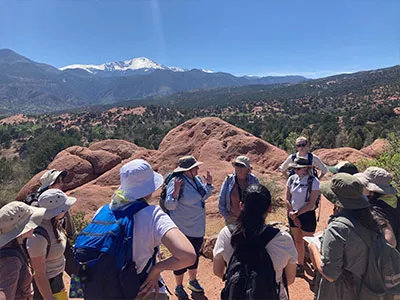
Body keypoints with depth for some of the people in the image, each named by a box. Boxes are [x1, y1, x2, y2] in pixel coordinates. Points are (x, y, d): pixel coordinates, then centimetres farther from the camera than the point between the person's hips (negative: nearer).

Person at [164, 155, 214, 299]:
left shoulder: (197, 179, -2)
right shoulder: (176, 182, -25)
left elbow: (204, 196, 14)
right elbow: (169, 206, -26)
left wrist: (209, 184, 1)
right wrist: (175, 192, -42)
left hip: (198, 228, 7)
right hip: (183, 230, -7)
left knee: (195, 254, 24)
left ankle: (193, 281, 47)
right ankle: (179, 287, 34)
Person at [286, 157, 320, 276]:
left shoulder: (313, 182, -15)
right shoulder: (292, 179, -1)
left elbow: (311, 204, -17)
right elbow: (287, 199, 2)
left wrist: (296, 213, -16)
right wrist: (292, 215, -5)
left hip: (307, 215, -5)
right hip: (293, 215, 5)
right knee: (297, 241, 17)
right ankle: (300, 265, 34)